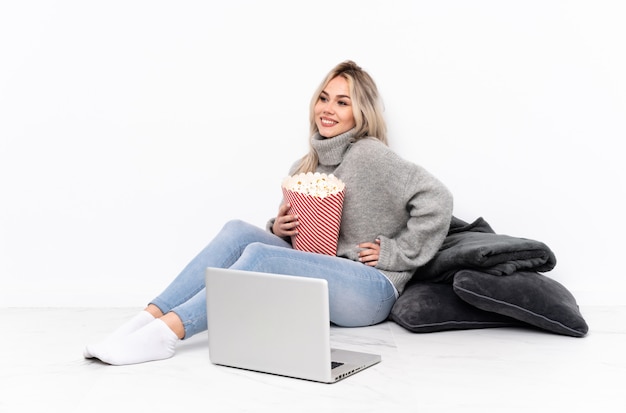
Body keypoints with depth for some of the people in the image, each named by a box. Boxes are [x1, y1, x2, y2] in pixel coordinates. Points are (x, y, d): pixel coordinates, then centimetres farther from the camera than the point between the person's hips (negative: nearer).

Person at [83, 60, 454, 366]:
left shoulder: (369, 155, -7)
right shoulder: (304, 169, 15)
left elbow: (437, 201, -13)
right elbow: (296, 240, 21)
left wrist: (396, 252, -10)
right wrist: (279, 229, -2)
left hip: (371, 291, -6)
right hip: (318, 282, 6)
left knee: (260, 255, -28)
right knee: (238, 231, -16)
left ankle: (167, 334, -34)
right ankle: (149, 319, -25)